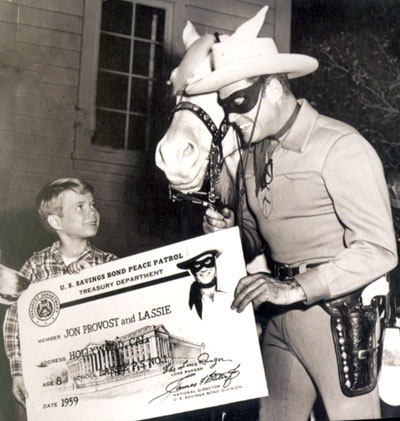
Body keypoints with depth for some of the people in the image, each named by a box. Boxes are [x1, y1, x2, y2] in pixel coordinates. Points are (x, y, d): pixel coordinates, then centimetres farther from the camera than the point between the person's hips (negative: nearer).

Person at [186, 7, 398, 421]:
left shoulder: (340, 147, -13)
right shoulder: (253, 155, 11)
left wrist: (296, 289, -24)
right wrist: (228, 232, -3)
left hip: (335, 311, -7)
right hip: (280, 314, 7)